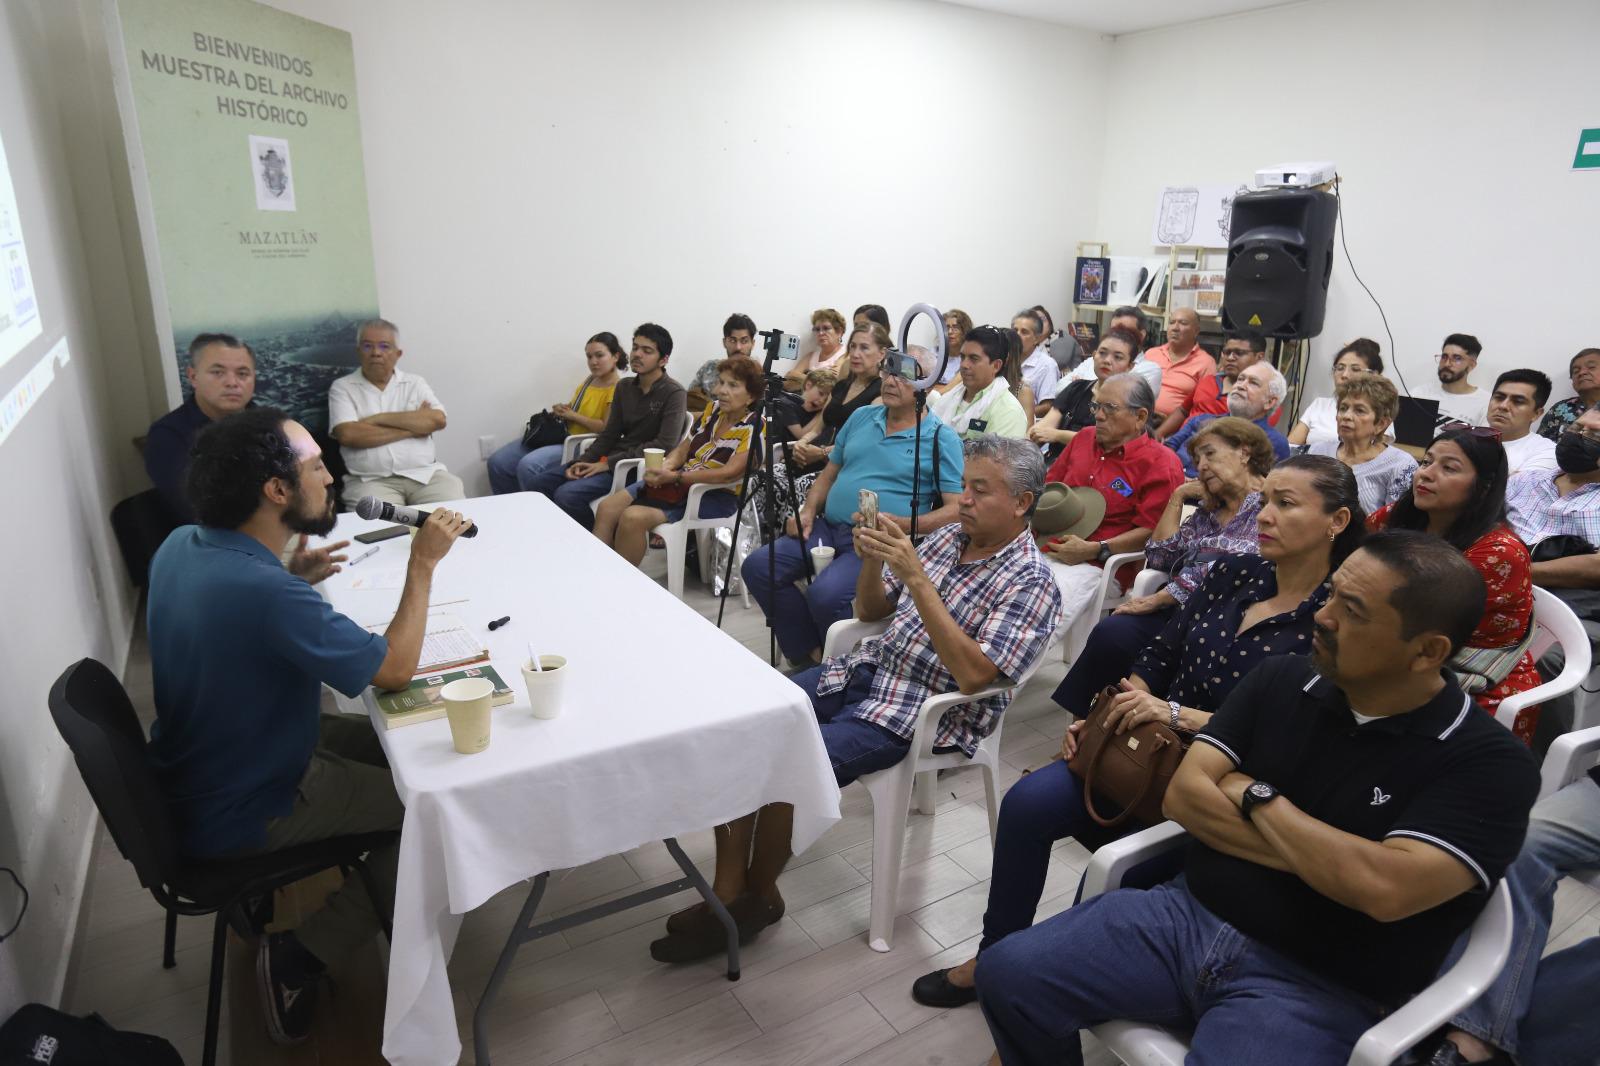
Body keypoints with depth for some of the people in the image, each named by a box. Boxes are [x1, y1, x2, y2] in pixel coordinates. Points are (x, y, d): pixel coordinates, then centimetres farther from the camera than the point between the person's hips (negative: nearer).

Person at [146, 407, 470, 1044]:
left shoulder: (181, 545, -7)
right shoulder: (266, 593, -36)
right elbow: (395, 668, -23)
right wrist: (423, 563, -16)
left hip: (194, 775, 9)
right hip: (239, 817, -9)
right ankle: (300, 957, 6)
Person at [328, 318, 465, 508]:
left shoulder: (415, 383, 14)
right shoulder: (342, 387, 9)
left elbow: (437, 420, -4)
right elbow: (348, 435, -8)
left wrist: (380, 418, -6)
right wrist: (413, 426, -4)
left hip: (425, 474, 2)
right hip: (371, 481, -2)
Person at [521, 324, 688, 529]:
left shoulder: (674, 394, -9)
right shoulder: (624, 387, 13)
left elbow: (665, 445, -19)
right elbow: (609, 434, 13)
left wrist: (609, 463, -19)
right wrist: (582, 461, -5)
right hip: (612, 459, 8)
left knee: (567, 494, -25)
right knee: (537, 483, -2)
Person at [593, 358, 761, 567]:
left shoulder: (755, 427, -12)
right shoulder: (713, 410, 9)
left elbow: (729, 473, -22)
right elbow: (682, 450, 12)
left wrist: (675, 477, -24)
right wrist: (664, 468, -11)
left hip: (716, 497, -7)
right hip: (682, 484, 7)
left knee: (633, 518, -25)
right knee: (607, 507, -8)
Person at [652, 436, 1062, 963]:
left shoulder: (1031, 584, -11)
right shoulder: (948, 536, 10)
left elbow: (972, 675, -25)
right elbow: (870, 611, 15)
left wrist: (915, 578, -27)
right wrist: (872, 560, -7)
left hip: (923, 716, -7)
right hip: (866, 668, 7)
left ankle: (760, 895, 3)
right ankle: (726, 893, -5)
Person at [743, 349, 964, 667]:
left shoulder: (941, 438, -2)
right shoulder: (861, 417, 16)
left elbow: (956, 510, -9)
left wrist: (901, 524, -22)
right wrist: (808, 512, 5)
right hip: (827, 527, 7)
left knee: (825, 594, -31)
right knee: (757, 566, -11)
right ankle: (810, 654, 2)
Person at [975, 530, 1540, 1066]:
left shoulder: (1491, 763, -9)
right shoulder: (1279, 680, 4)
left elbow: (1384, 887, -24)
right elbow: (1183, 795, -1)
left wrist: (1255, 796, -10)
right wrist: (1327, 859, -11)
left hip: (1319, 988, -4)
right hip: (1189, 914, 4)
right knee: (1008, 972, -12)